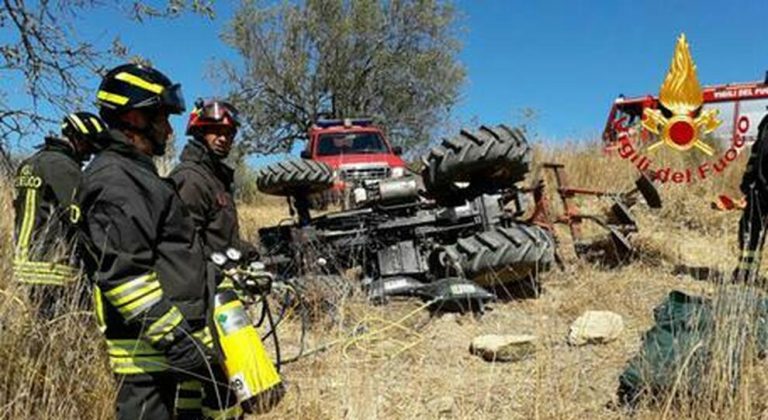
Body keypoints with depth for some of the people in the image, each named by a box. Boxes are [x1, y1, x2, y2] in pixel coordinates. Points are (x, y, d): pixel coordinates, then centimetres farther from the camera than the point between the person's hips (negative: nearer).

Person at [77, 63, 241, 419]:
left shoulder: (136, 173, 18)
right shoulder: (115, 180, -16)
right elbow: (122, 274, -25)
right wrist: (173, 336, -24)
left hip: (176, 335, 10)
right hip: (150, 347, -10)